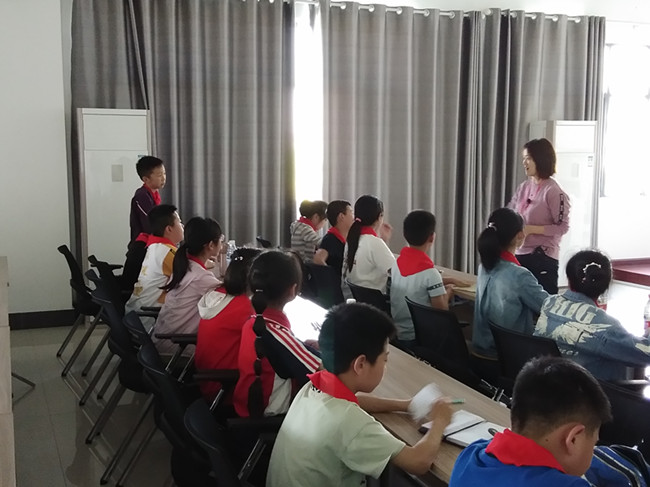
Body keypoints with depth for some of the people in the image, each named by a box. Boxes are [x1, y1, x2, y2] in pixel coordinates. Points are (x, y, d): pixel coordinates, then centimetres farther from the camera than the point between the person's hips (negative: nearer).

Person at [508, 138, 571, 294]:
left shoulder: (553, 191, -11)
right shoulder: (524, 187, 8)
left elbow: (562, 227, -13)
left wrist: (531, 229, -18)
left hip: (543, 258, -7)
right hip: (520, 255, 7)